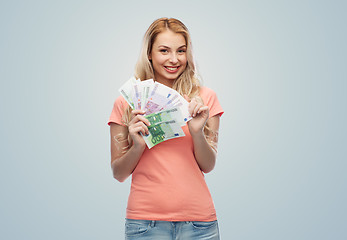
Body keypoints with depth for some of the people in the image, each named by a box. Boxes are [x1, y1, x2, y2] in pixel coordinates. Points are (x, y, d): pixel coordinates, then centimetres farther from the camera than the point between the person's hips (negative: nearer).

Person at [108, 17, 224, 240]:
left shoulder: (205, 98, 2)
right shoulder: (127, 102, 0)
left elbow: (208, 166, 2)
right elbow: (119, 174, 4)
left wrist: (197, 132, -15)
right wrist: (138, 145, -14)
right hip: (145, 220, -1)